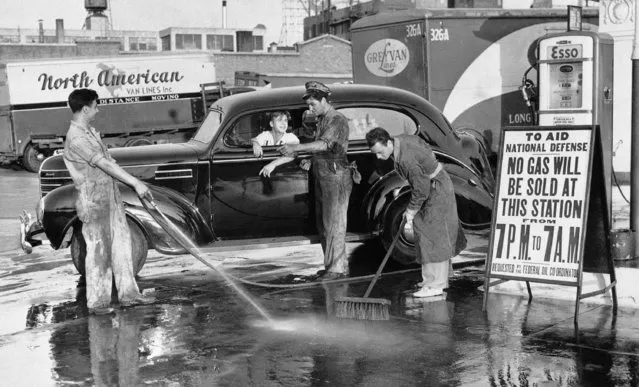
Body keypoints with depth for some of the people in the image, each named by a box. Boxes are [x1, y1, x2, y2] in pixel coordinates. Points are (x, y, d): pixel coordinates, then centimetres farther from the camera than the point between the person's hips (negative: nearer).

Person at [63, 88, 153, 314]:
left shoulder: (90, 132, 11)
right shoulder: (76, 138, -20)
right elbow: (105, 165, -25)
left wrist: (136, 184, 10)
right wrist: (136, 183, -26)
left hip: (110, 196, 9)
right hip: (93, 201, -9)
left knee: (121, 243, 12)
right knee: (98, 251, -1)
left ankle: (128, 294, 22)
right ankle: (97, 303, 11)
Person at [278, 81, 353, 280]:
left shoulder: (337, 120, -13)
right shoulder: (322, 120, 18)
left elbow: (324, 144, -28)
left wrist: (296, 148, -35)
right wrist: (309, 159, 11)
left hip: (336, 176, -10)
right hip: (322, 176, 10)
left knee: (334, 223, -8)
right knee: (323, 224, 11)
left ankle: (336, 268, -4)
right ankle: (339, 265, 18)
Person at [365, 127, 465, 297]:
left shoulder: (406, 159, -32)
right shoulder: (402, 139, -4)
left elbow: (420, 191, -25)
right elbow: (428, 151, 12)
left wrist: (410, 214, -17)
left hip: (437, 191, -10)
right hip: (431, 184, 10)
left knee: (433, 236, -8)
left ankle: (435, 286, -4)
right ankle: (440, 279, 24)